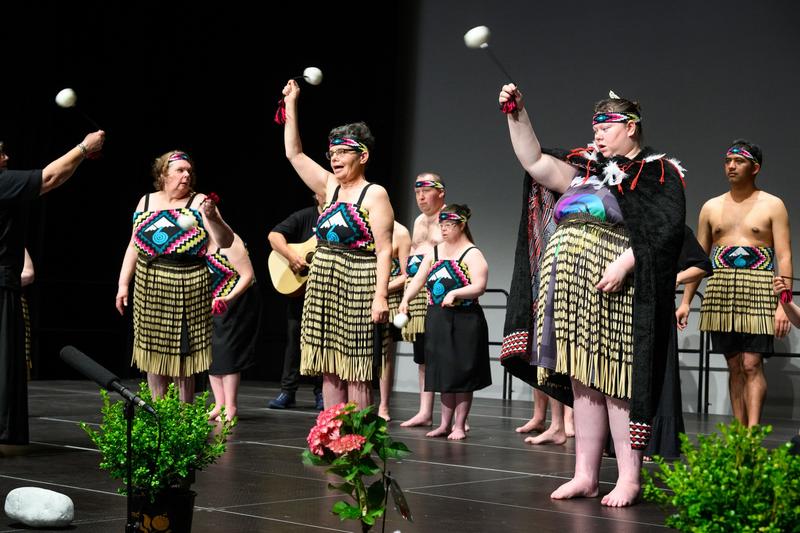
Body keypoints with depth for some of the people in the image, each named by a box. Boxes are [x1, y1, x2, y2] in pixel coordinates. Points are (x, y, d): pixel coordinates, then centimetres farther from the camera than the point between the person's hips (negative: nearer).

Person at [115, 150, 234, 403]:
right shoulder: (146, 202, 10)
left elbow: (225, 242, -11)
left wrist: (212, 217, -28)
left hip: (188, 289, -3)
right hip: (149, 288, 3)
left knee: (183, 353, 2)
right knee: (154, 351, 8)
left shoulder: (199, 202, -2)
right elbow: (134, 246, 14)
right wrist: (123, 284, 9)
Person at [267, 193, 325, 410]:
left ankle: (322, 392, 12)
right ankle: (287, 390, 10)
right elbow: (274, 235, -5)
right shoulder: (304, 217, 1)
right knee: (295, 337, 3)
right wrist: (291, 256, -19)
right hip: (299, 287, 0)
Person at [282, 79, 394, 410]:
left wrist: (380, 295, -19)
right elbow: (293, 153, 14)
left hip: (357, 286, -7)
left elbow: (384, 250, -11)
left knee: (355, 372, -4)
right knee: (330, 370, 7)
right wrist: (290, 104, 12)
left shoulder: (374, 194, -6)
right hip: (324, 286, 7)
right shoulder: (329, 187, 13)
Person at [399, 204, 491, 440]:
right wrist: (405, 299, -8)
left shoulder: (472, 254, -6)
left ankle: (459, 425, 9)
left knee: (462, 375, 1)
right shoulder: (434, 252, 11)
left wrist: (455, 293, -29)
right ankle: (445, 424, 19)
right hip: (437, 320, 5)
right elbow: (418, 280, 8)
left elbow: (479, 287, -16)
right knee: (444, 373, 11)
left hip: (464, 322, -5)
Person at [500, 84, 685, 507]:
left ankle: (629, 479, -1)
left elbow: (665, 228, -11)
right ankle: (585, 476, 11)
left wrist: (624, 263, -21)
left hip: (615, 285, -7)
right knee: (583, 381, 7)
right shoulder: (586, 168, 23)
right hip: (572, 283, 7)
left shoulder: (657, 171, 2)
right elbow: (534, 162, 19)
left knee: (618, 382, -7)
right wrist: (516, 115, 12)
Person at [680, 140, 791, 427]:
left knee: (752, 364, -10)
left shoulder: (772, 206, 3)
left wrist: (783, 304, -13)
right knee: (734, 366, 5)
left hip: (757, 293, -4)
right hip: (720, 293, 4)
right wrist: (685, 301, 9)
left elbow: (784, 257, -3)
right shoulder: (711, 207, 14)